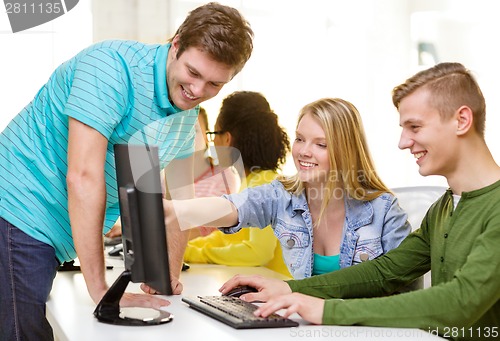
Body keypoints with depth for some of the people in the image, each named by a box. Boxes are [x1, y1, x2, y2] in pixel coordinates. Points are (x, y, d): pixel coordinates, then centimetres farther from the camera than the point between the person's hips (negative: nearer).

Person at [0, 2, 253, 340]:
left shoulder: (188, 116, 5)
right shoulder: (113, 65, -22)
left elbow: (181, 197, 16)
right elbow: (83, 177, -27)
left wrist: (169, 274, 6)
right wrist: (100, 290, -24)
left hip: (53, 236, 8)